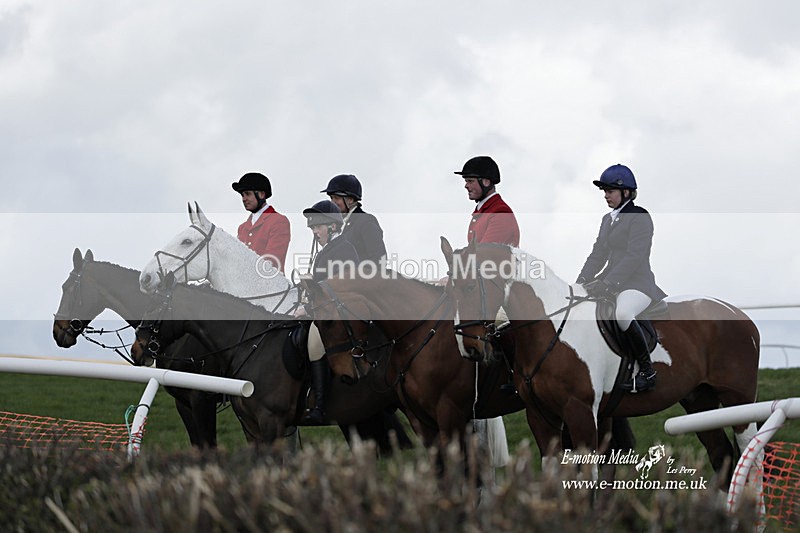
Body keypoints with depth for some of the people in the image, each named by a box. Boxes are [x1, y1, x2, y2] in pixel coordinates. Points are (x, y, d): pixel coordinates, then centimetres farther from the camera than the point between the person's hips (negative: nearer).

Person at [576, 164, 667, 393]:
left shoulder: (640, 217, -8)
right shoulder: (608, 219, 19)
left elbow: (634, 256, -18)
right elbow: (598, 254, 15)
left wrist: (607, 283, -25)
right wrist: (580, 282, -1)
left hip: (637, 282, -9)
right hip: (610, 281, 9)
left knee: (622, 313, -38)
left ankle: (647, 371, -28)